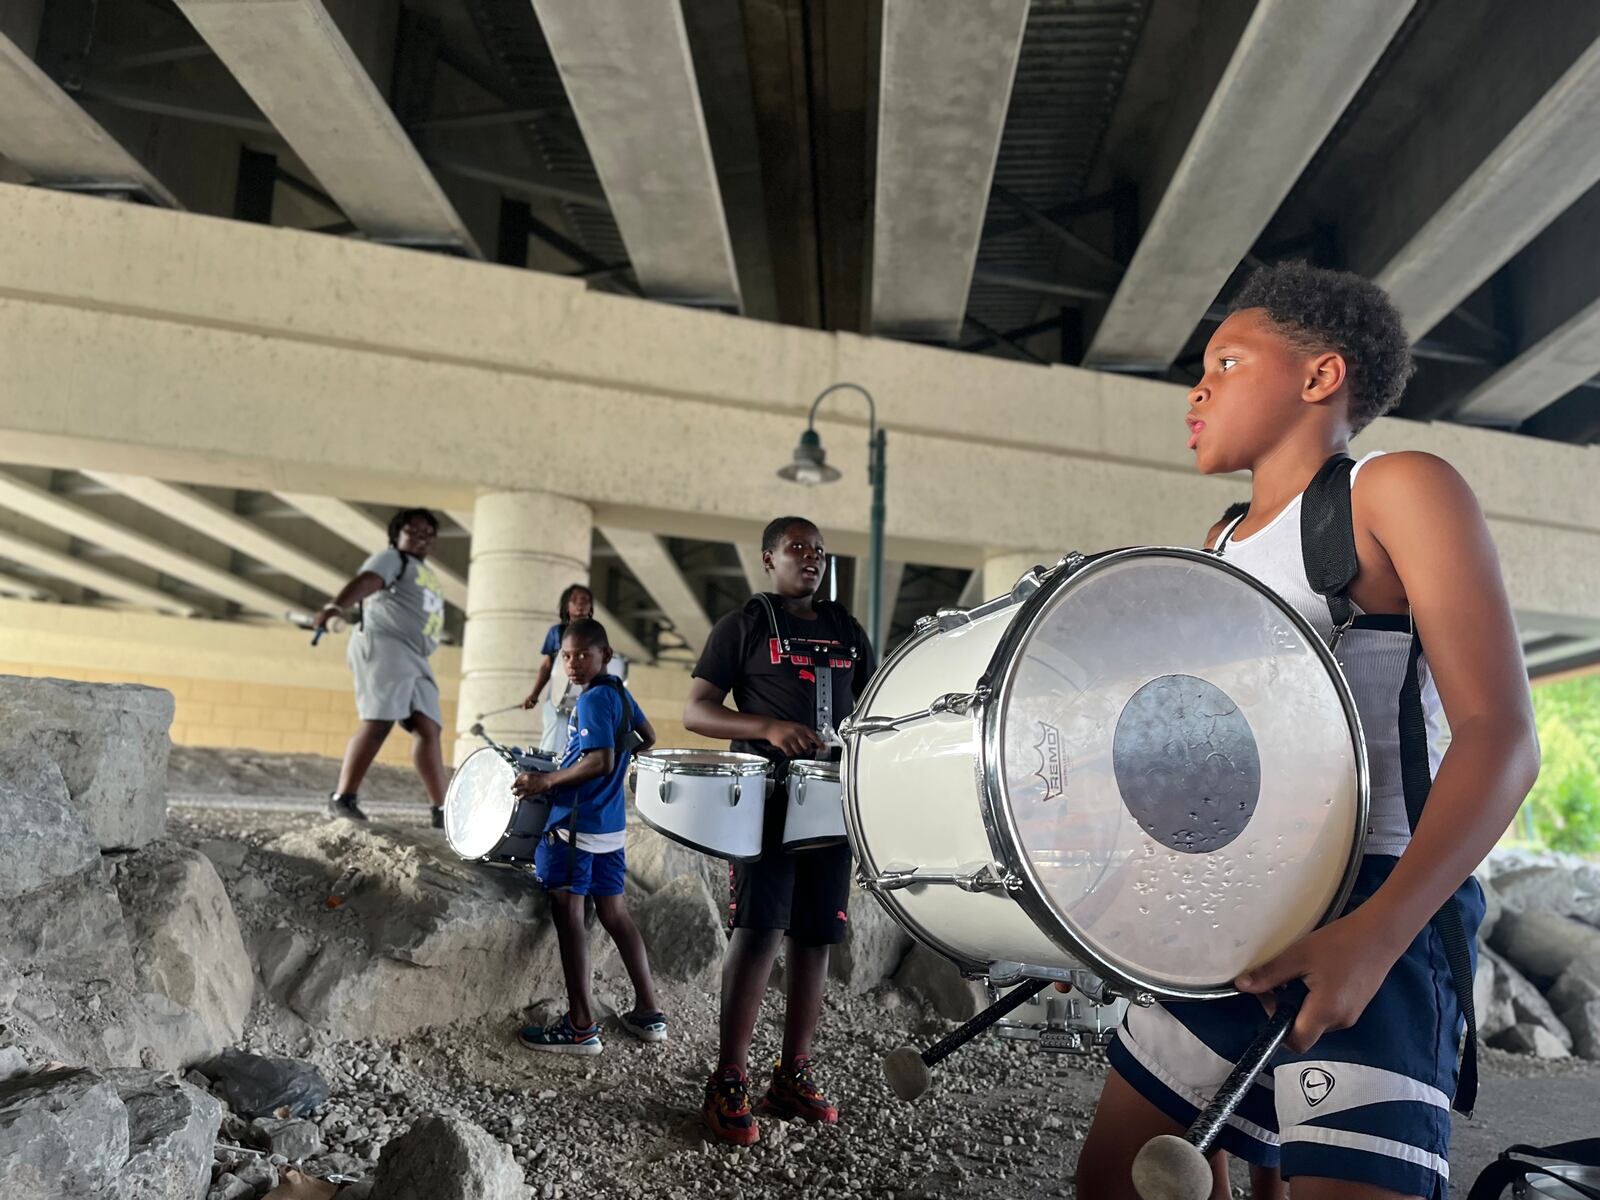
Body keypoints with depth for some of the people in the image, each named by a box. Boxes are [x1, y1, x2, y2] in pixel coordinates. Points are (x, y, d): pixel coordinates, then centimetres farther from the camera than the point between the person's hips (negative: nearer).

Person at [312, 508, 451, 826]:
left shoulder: (430, 574, 29)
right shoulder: (391, 558, 4)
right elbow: (365, 582, -16)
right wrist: (334, 607, -32)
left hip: (415, 658, 8)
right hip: (383, 645, -8)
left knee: (428, 728, -1)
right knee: (377, 722, -17)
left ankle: (441, 809, -4)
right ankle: (341, 798, -14)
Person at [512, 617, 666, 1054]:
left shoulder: (592, 699, -15)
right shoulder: (620, 693, 11)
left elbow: (599, 761, -24)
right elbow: (648, 739, 23)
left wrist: (546, 780, -19)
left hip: (576, 822, -9)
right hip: (611, 822, 9)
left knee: (567, 913, -2)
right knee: (615, 915, 14)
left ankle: (581, 1026, 1)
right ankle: (648, 1012, 19)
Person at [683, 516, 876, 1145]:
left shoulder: (847, 631, 15)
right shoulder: (744, 626, 0)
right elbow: (695, 711, -5)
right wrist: (767, 727, -21)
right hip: (767, 797, -5)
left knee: (814, 934, 8)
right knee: (758, 930, -10)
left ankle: (793, 1074, 18)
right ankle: (728, 1082, 0)